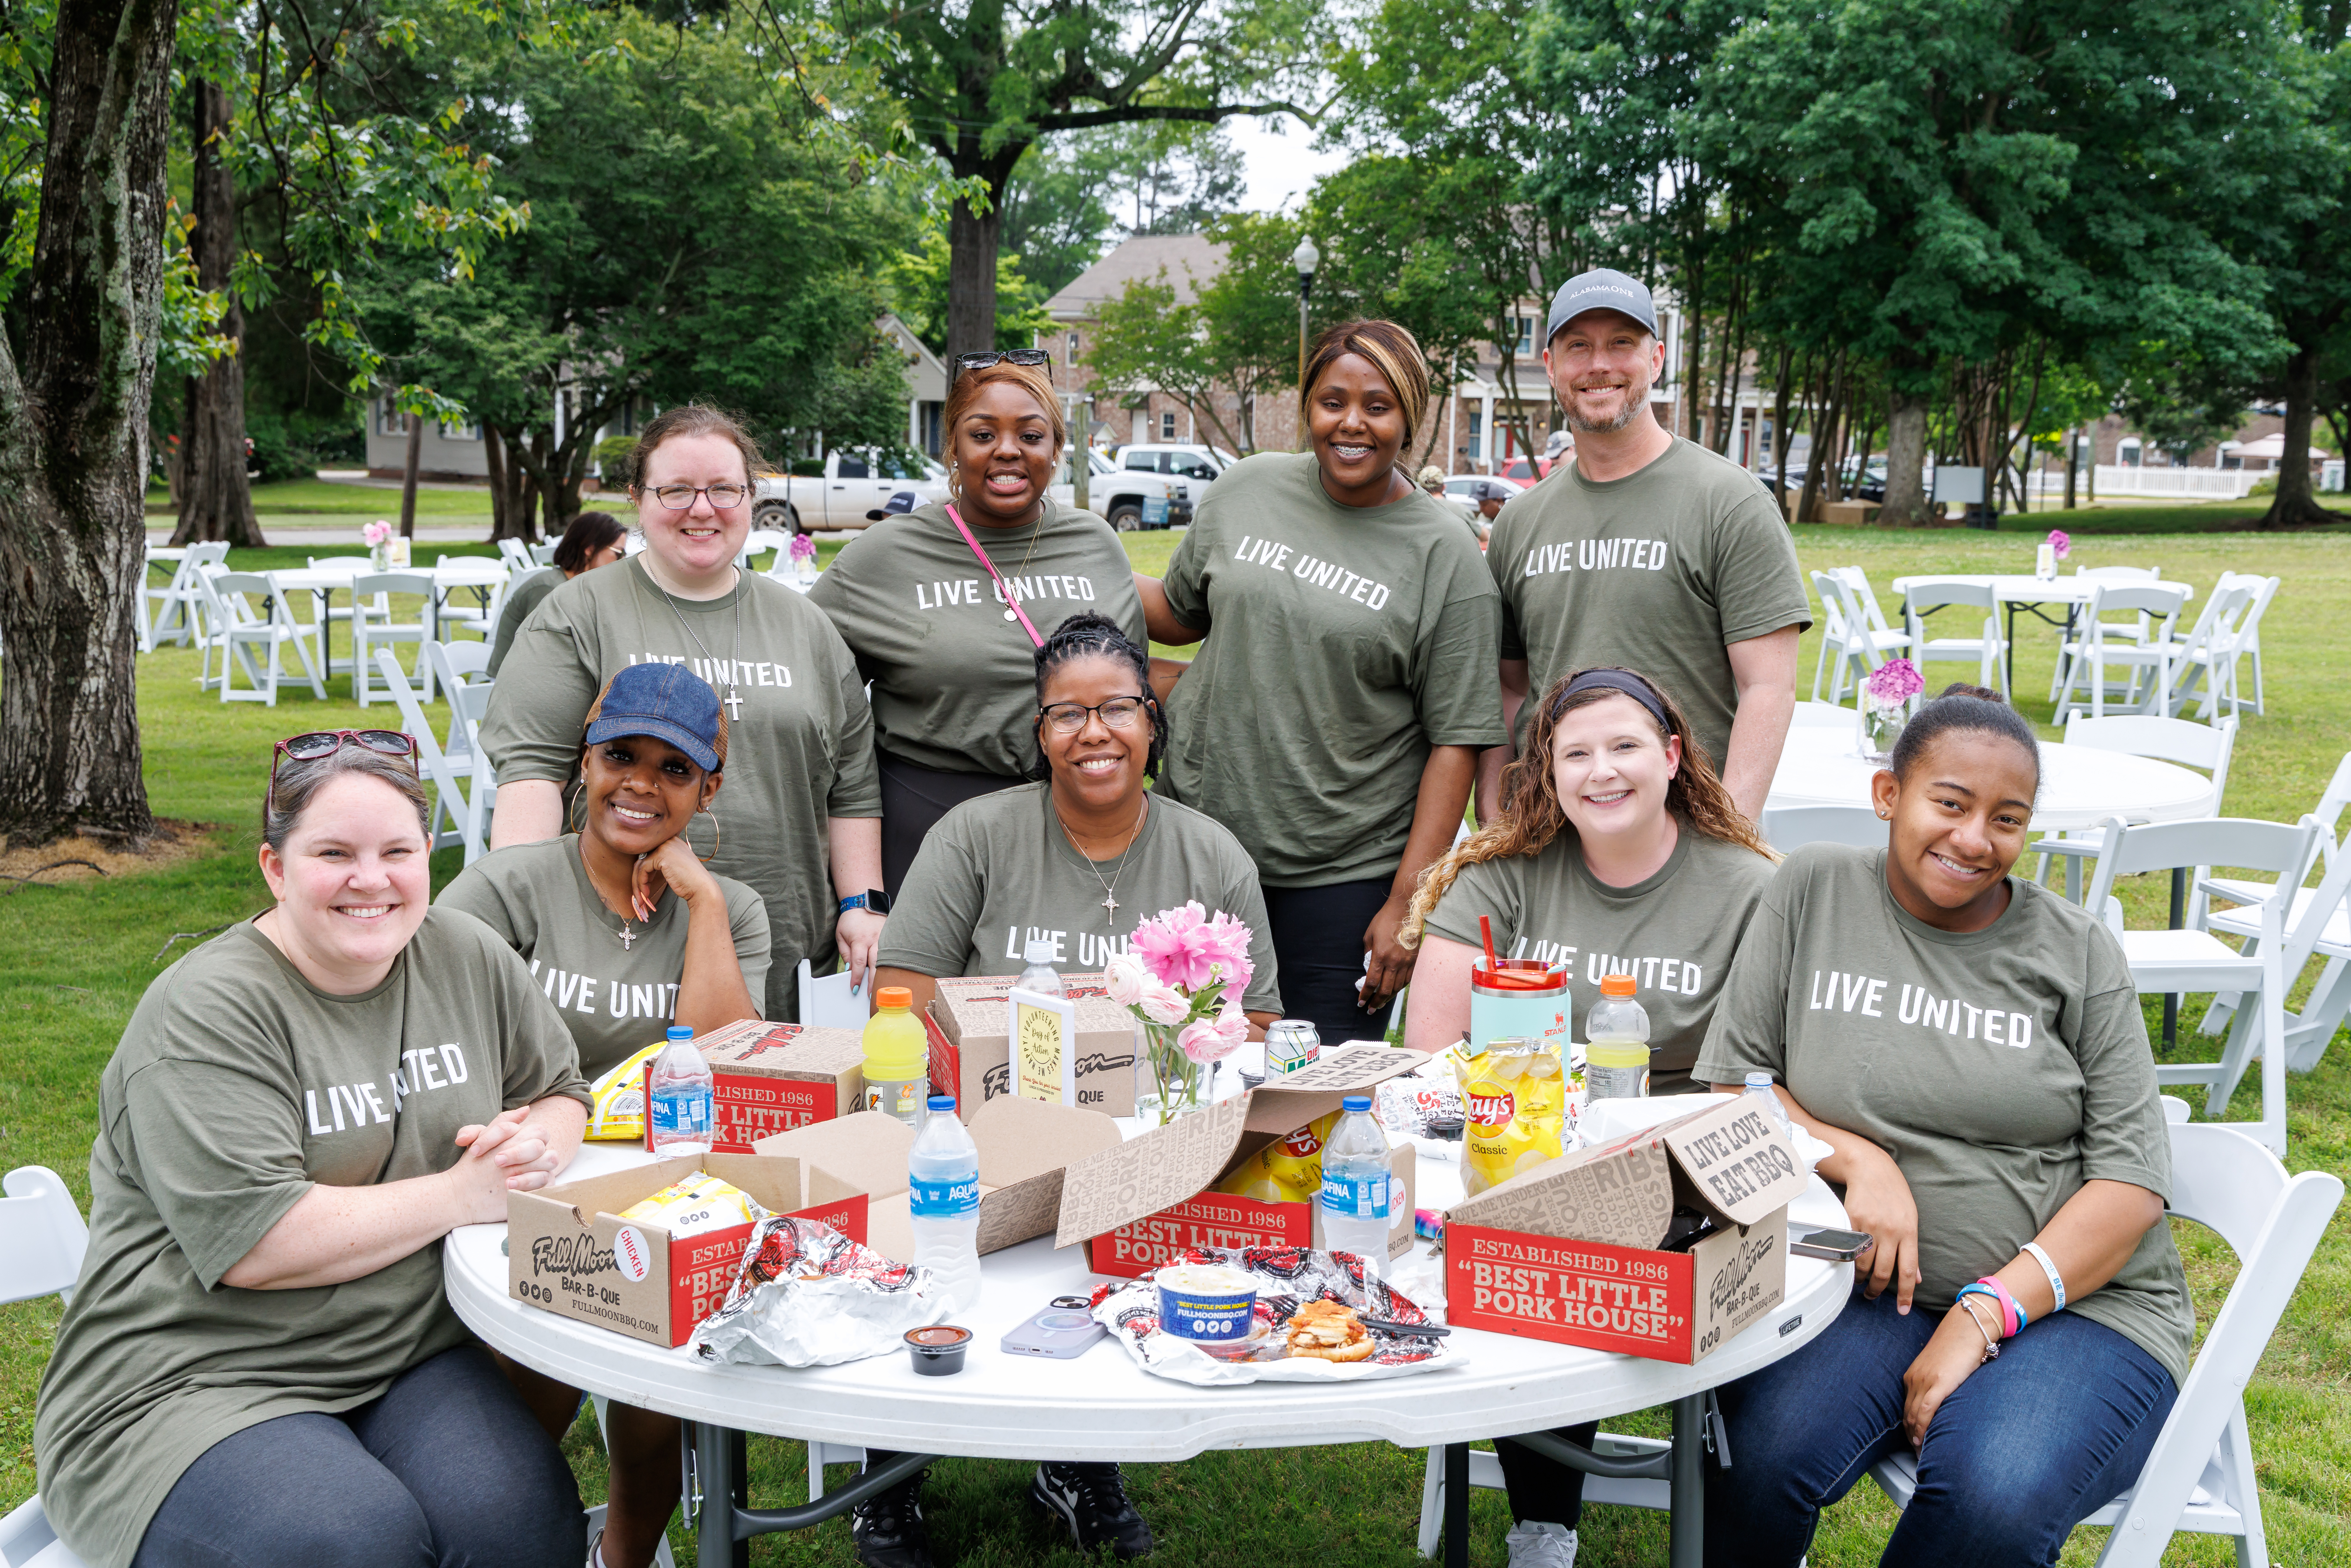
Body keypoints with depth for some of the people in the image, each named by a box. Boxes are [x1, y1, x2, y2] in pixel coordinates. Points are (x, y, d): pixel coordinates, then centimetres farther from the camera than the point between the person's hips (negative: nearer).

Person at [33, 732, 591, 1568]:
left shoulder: (466, 958, 6)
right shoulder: (207, 1013, -12)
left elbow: (560, 1091, 19)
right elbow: (253, 1243, -20)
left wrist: (537, 1144, -5)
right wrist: (460, 1196, -15)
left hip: (408, 1356, 4)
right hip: (187, 1380, -4)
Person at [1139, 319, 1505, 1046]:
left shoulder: (1448, 561, -6)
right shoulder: (1249, 488, 5)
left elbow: (1456, 741, -8)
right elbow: (1179, 613, 19)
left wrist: (1408, 902, -13)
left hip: (1346, 874, -3)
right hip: (1197, 831, 4)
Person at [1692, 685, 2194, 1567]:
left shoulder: (2078, 953, 3)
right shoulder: (1811, 892, 5)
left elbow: (2132, 1178, -2)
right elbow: (1730, 1086, 6)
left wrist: (1987, 1313, -14)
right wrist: (1859, 1161, -13)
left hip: (2072, 1293, 0)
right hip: (1868, 1287, 0)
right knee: (1758, 1461, -30)